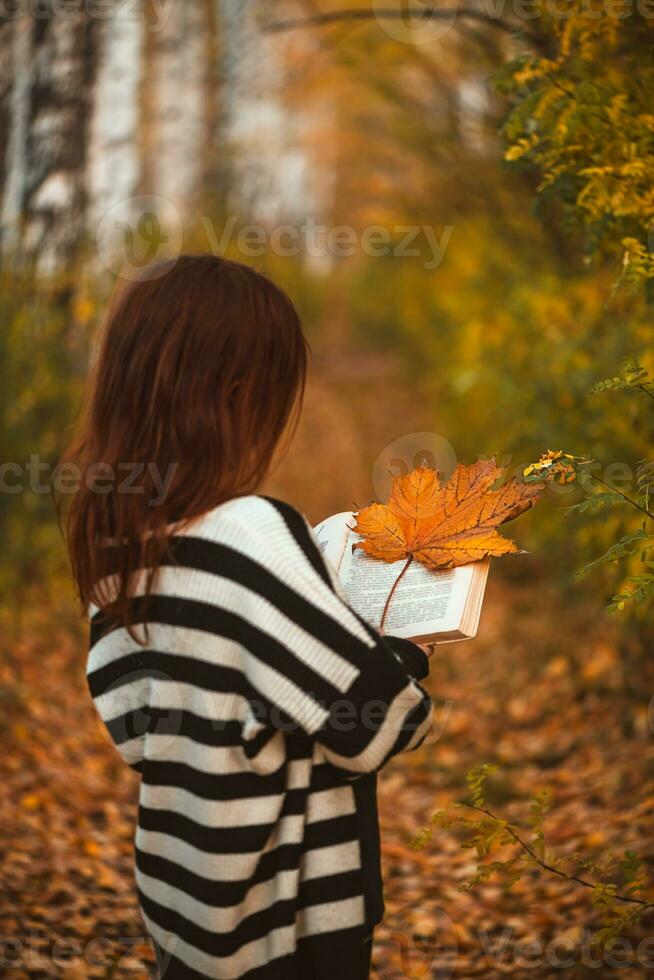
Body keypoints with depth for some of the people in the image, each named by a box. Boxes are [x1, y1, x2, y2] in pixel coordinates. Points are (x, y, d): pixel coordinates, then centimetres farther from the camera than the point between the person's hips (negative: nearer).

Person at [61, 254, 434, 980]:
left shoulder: (117, 543, -2)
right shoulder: (250, 534, -25)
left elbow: (129, 721, 8)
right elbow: (374, 720, -22)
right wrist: (408, 658, -1)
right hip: (291, 921, -7)